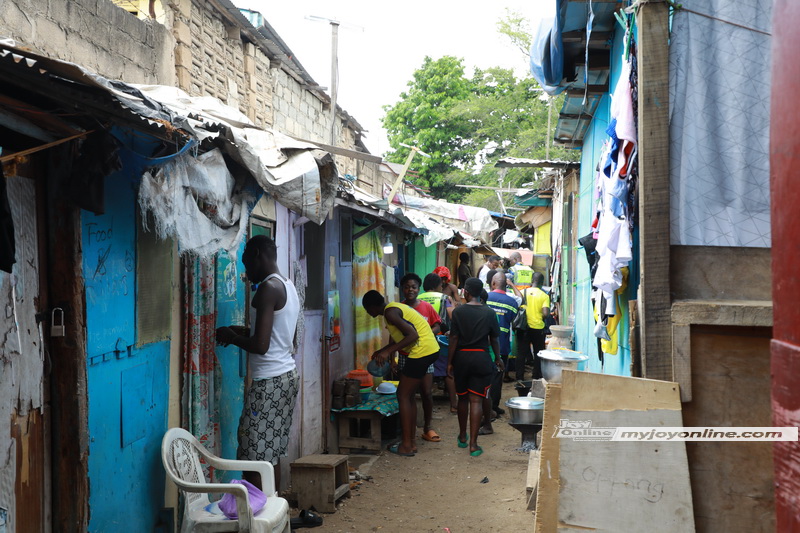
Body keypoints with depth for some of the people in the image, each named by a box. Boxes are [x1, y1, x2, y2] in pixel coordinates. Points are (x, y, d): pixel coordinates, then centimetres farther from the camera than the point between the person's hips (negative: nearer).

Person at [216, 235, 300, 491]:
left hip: (269, 383, -10)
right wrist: (243, 332, 17)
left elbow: (261, 345, -22)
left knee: (254, 462, -5)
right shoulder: (289, 287, 13)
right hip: (288, 376, 10)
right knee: (272, 456, 15)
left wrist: (232, 337, -5)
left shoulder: (268, 288, -16)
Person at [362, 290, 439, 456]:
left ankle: (406, 446, 0)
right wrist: (382, 352, 34)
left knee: (403, 395, -2)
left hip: (422, 351, -10)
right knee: (409, 395, 15)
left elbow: (413, 335, -22)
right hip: (430, 349, 10)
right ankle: (410, 441, 20)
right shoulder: (393, 308, 17)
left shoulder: (390, 313, -14)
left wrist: (388, 351, -19)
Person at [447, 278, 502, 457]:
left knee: (462, 398, 17)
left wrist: (449, 362, 0)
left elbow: (454, 338, -7)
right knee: (476, 401, 0)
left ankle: (462, 437, 31)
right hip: (482, 358, 0)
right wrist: (498, 358, 19)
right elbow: (494, 339, 4)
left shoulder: (458, 312, -6)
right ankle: (473, 444, -3)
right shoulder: (489, 313, -2)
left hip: (462, 357, 0)